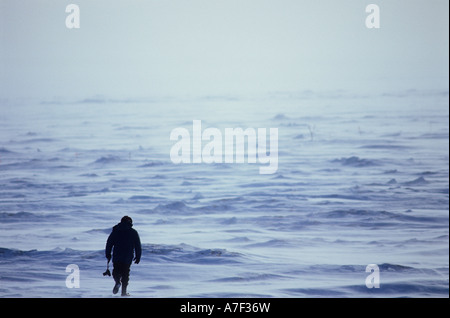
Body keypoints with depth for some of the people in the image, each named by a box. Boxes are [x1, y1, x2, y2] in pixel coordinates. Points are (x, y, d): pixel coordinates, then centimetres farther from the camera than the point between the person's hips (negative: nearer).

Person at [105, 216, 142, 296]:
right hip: (128, 258, 0)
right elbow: (138, 246, 5)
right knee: (125, 273, 10)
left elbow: (109, 244, 5)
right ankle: (124, 291, 5)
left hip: (116, 257, 0)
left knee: (116, 271, 12)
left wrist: (108, 255, 12)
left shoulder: (115, 231, 6)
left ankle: (117, 282, -19)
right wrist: (138, 257, 11)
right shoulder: (133, 232, 4)